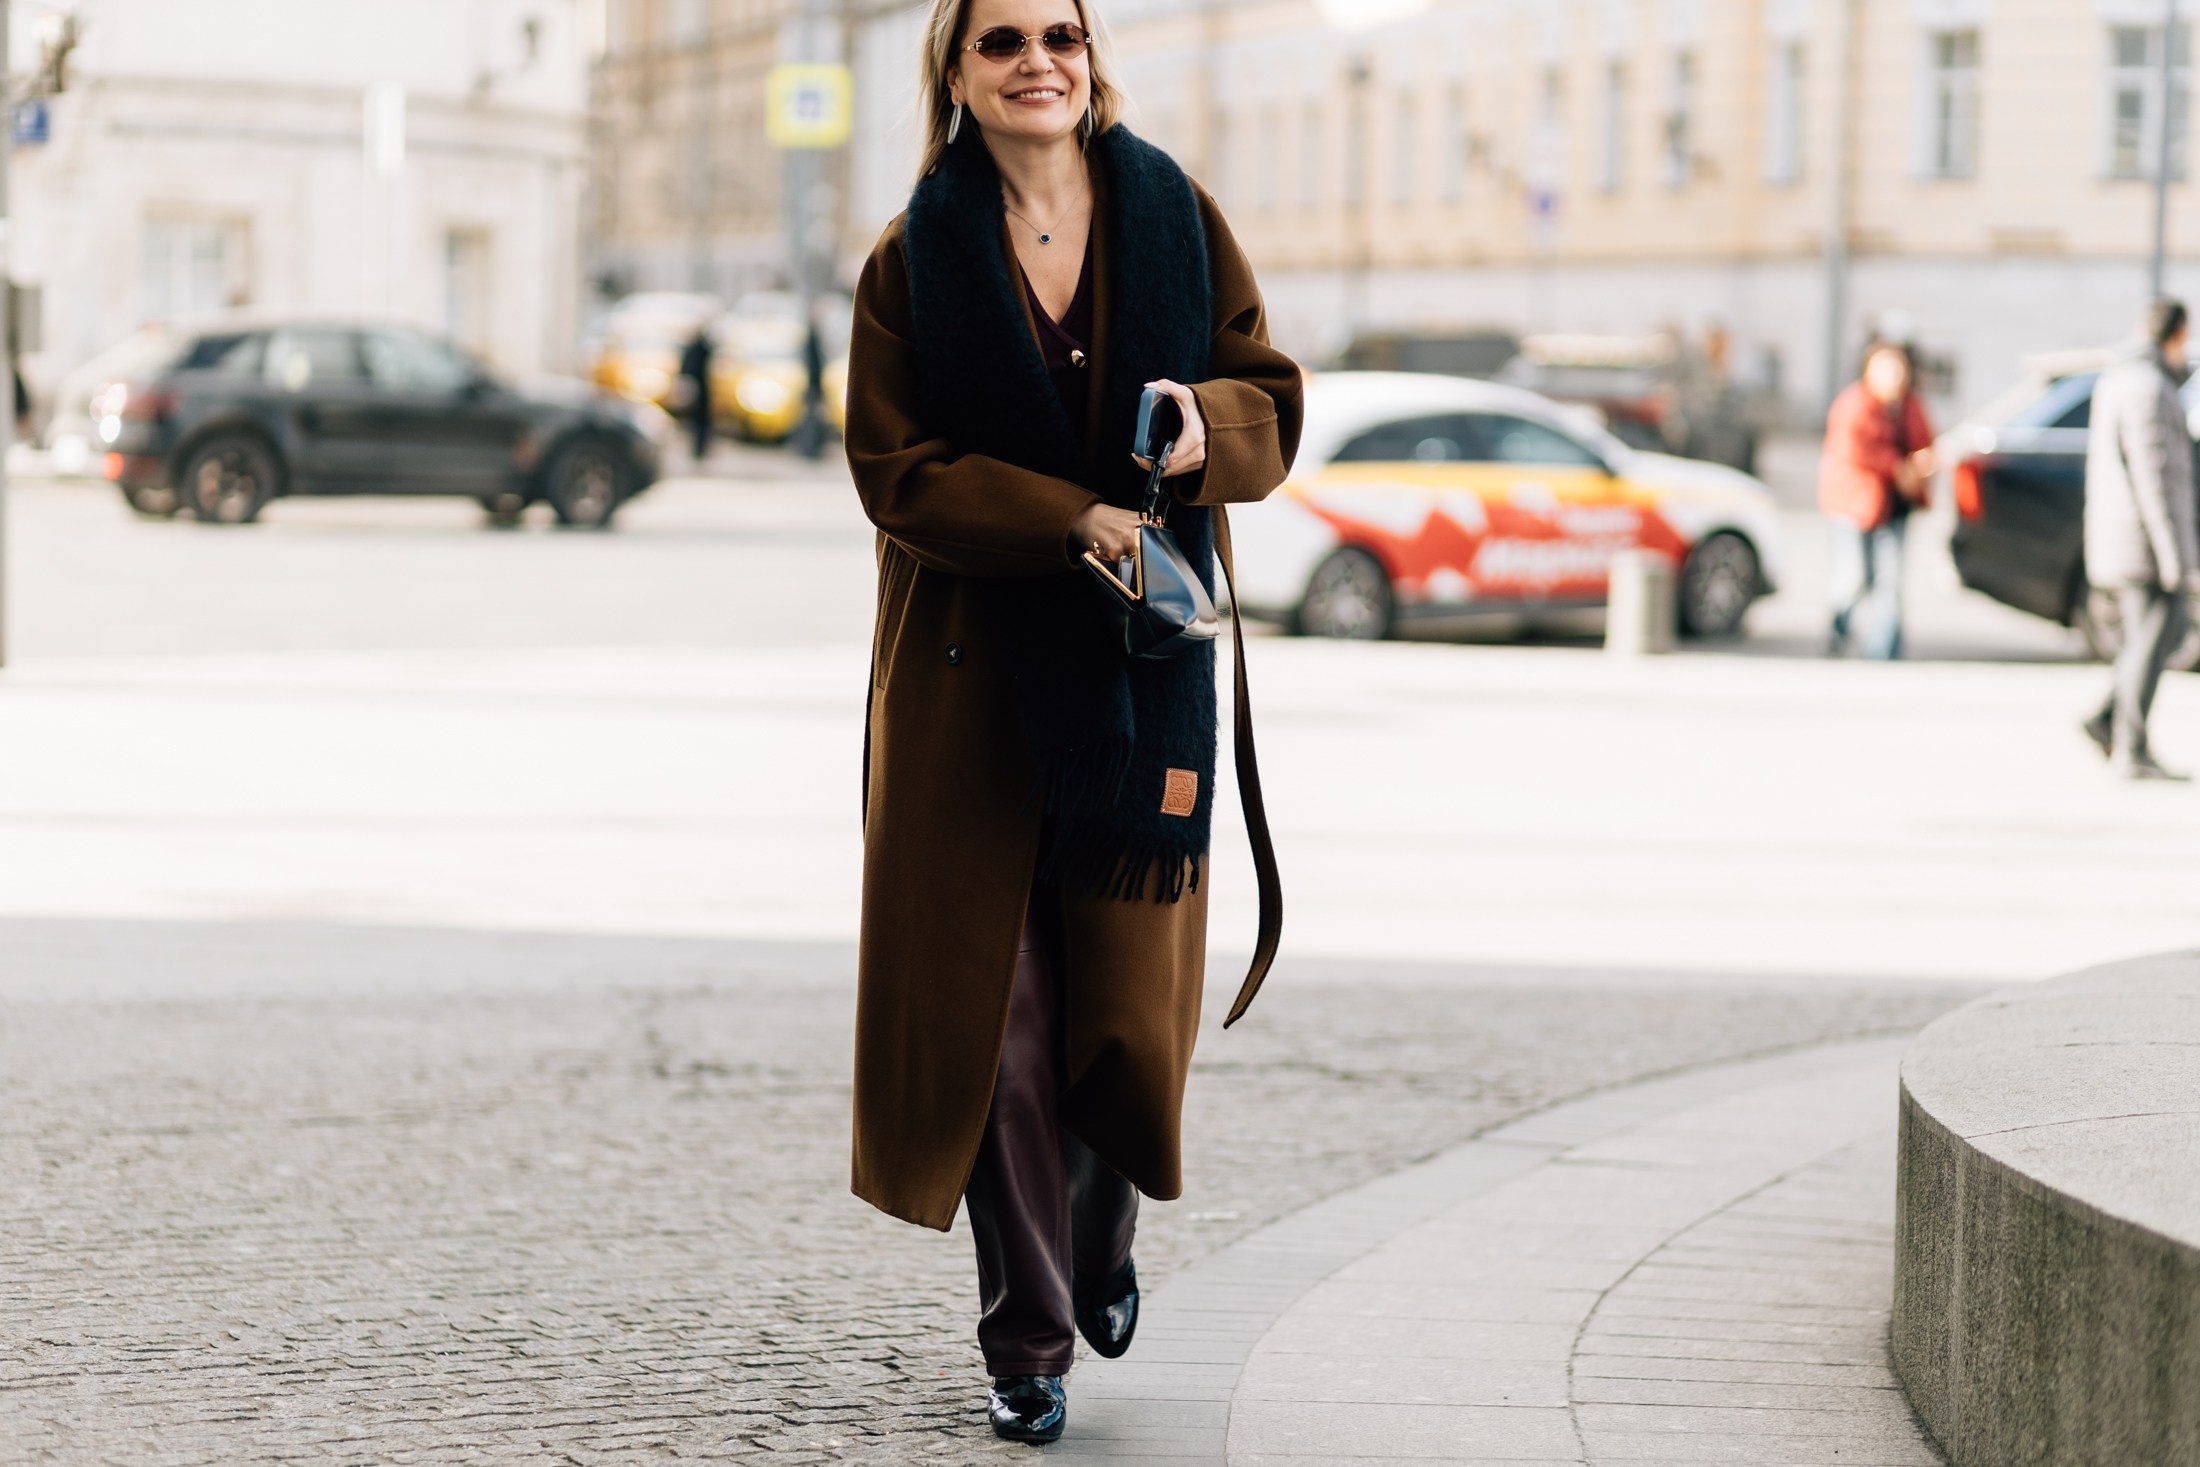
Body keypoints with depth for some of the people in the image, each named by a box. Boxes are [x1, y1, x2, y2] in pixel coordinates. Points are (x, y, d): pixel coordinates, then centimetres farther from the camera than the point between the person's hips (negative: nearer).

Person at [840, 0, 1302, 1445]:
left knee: (1132, 997, 1)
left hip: (1144, 664, 1)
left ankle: (1105, 1239, 33)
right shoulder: (915, 259, 1)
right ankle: (1027, 1341, 9)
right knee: (993, 1010, -2)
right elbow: (899, 470, -5)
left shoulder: (1175, 218, 5)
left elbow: (1274, 403, 6)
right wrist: (1076, 521, -18)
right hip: (973, 669, -1)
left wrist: (1205, 424, -17)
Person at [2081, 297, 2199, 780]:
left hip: (2117, 537, 10)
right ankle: (2132, 750, 0)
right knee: (2151, 641, -3)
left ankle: (2108, 720, 7)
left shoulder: (2117, 378, 14)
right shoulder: (2149, 388, -17)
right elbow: (2155, 479, -21)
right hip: (2145, 540, -10)